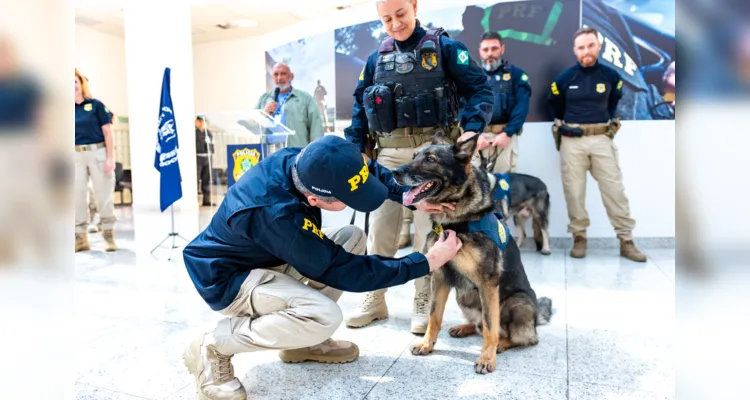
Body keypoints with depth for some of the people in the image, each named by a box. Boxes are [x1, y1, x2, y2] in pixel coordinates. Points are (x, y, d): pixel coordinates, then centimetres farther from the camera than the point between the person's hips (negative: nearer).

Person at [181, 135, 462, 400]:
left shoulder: (303, 161, -18)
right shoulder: (277, 214, -38)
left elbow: (370, 170, 2)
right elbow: (343, 272, -27)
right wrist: (428, 262, -23)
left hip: (267, 256, 9)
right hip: (226, 278, -8)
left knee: (352, 237, -2)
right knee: (324, 317, -29)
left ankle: (302, 340, 7)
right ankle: (213, 347, -10)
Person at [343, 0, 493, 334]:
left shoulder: (443, 47, 2)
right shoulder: (376, 59, 13)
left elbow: (480, 89, -4)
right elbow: (359, 106, 16)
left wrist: (471, 129, -21)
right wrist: (355, 149, 4)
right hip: (387, 153, 4)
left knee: (428, 227, 0)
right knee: (379, 225, 6)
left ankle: (424, 303, 14)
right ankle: (375, 299, 20)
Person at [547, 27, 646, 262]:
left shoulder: (611, 76, 2)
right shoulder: (564, 79, -1)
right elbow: (556, 109, 15)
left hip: (602, 139, 1)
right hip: (572, 141, 0)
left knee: (615, 190, -1)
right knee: (574, 191, 1)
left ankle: (626, 242, 5)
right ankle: (579, 238, 13)